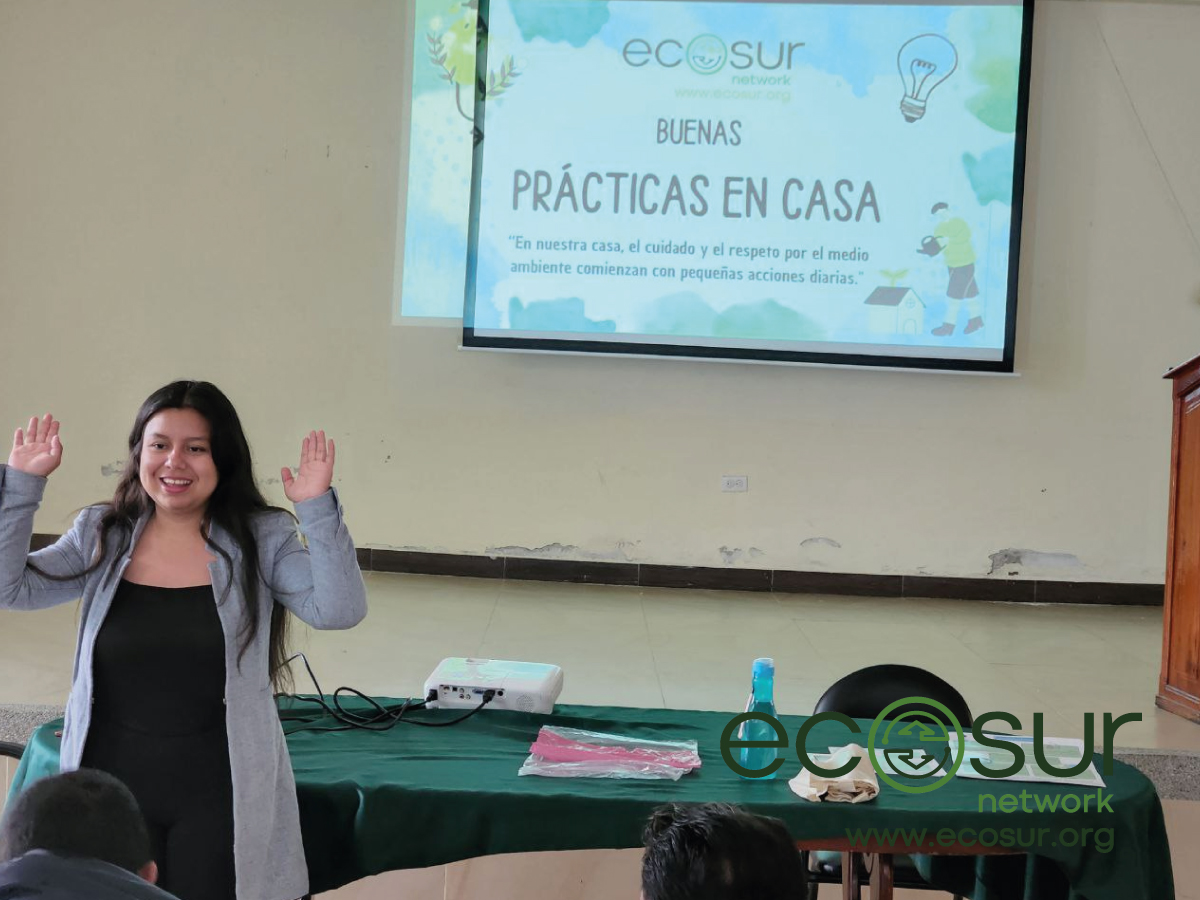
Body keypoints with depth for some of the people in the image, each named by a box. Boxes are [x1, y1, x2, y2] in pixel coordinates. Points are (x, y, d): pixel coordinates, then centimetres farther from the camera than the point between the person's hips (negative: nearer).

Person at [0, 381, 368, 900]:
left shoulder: (263, 541, -3)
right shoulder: (100, 537, 4)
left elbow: (339, 610, -15)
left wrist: (317, 509, -24)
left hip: (219, 797, -2)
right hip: (112, 784, 2)